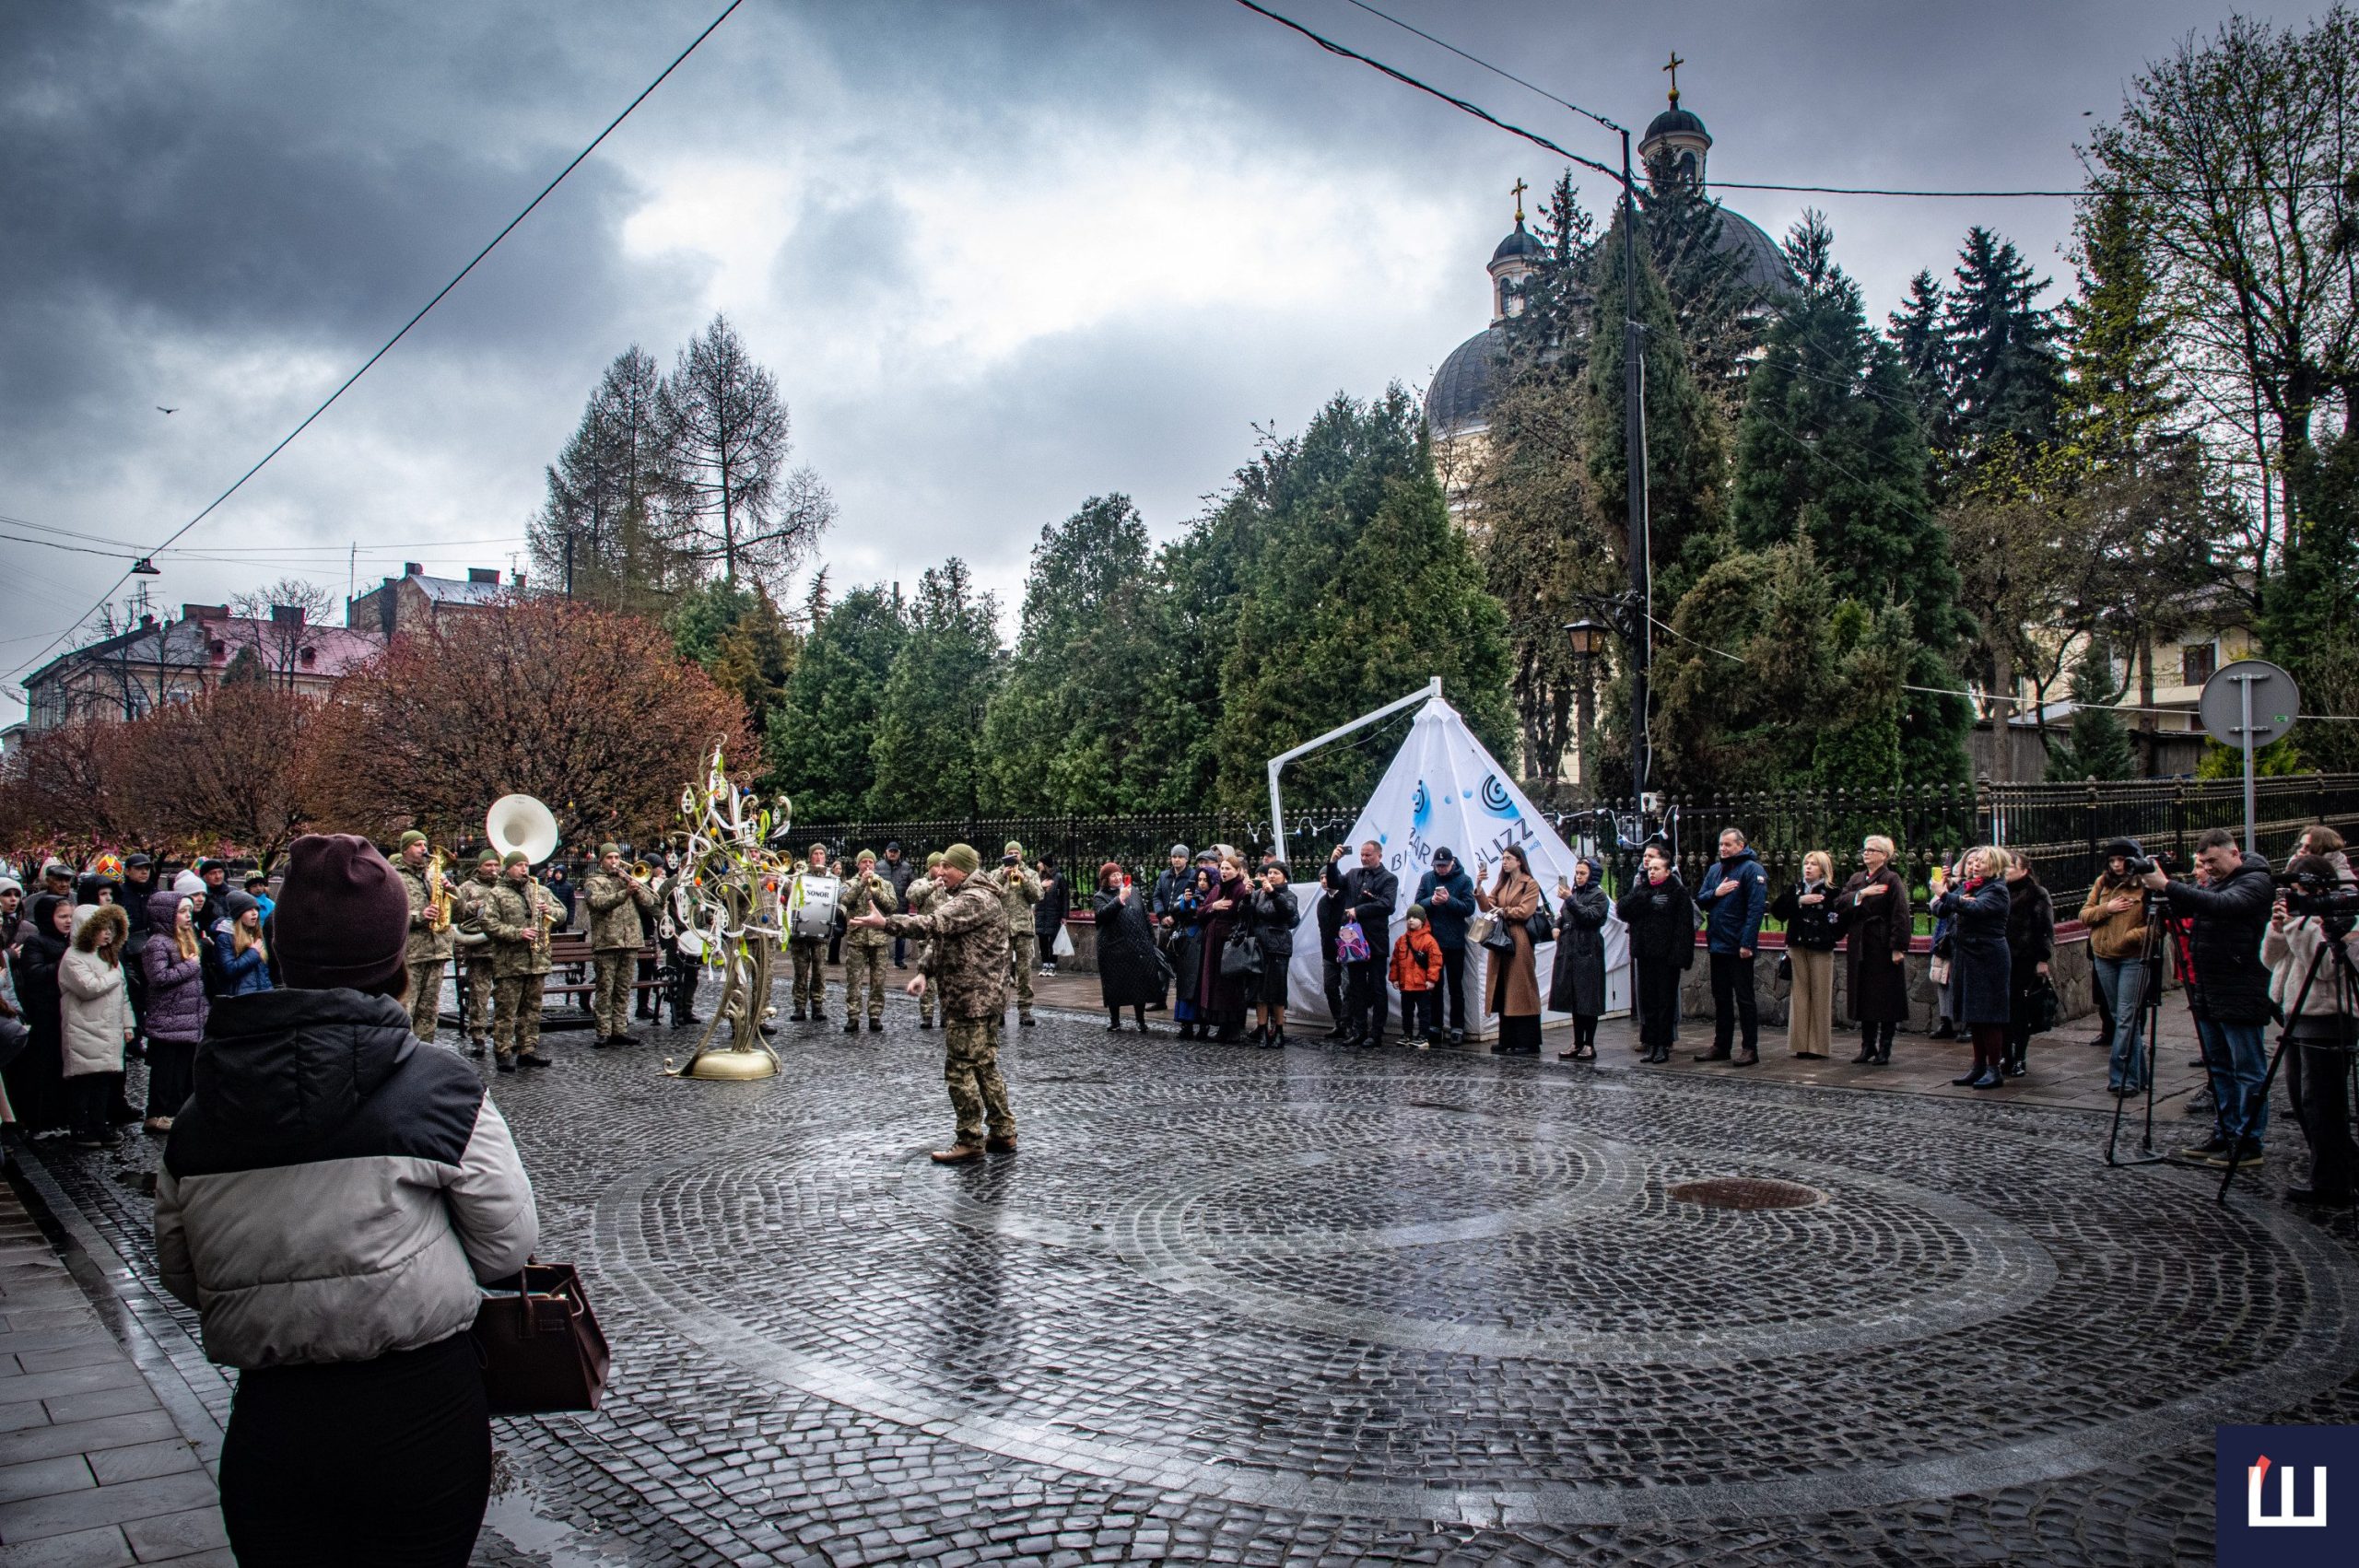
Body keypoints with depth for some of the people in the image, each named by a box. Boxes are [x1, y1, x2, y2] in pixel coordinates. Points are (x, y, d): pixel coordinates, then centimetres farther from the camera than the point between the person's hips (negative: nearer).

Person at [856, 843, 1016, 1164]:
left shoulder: (975, 899, -16)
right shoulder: (960, 897, 19)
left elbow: (935, 924, -29)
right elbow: (940, 938, 18)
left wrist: (886, 922, -29)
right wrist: (924, 972, 3)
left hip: (971, 999, -11)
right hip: (980, 997, 11)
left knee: (960, 1068, -6)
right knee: (984, 1066, 14)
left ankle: (970, 1141, -1)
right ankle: (1002, 1133, 20)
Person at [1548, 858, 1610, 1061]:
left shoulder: (1598, 896, -2)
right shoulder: (1574, 892, 15)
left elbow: (1589, 916, -17)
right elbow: (1562, 916, 22)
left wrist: (1569, 899, -21)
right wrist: (1557, 926, 1)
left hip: (1587, 953, -6)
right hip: (1569, 951, 6)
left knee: (1587, 1000, -3)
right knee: (1574, 1000, 8)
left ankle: (1589, 1045, 1)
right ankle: (1578, 1044, 13)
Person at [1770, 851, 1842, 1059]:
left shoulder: (1831, 893, -1)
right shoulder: (1795, 889, 11)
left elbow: (1840, 920, -3)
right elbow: (1776, 910, -1)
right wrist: (1799, 900, -10)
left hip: (1821, 950, -4)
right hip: (1797, 948, 4)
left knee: (1821, 995, -2)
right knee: (1800, 994, 4)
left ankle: (1820, 1045, 3)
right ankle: (1802, 1044, 8)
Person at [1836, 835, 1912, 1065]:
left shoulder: (1892, 880, -6)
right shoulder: (1856, 879, 14)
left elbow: (1901, 916, -12)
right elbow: (1839, 904, 2)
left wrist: (1898, 947, -18)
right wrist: (1860, 894, -13)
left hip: (1883, 947, -6)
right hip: (1860, 948, 6)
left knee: (1886, 999, 0)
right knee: (1864, 999, 10)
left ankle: (1884, 1050, 6)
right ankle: (1867, 1047, 17)